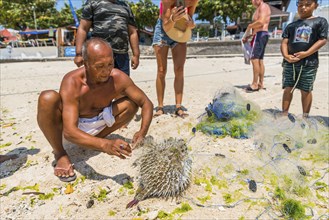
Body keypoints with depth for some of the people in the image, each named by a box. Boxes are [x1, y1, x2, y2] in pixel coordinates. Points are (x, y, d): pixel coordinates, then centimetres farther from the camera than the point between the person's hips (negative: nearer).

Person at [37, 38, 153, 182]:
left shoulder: (118, 78, -22)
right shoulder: (72, 82, -31)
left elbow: (146, 103, -16)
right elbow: (69, 132, -39)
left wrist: (142, 131, -35)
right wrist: (105, 145, -55)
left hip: (98, 122, 4)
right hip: (74, 127, -3)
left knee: (132, 103, -13)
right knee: (48, 98, -33)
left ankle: (96, 139, 4)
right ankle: (59, 153, -9)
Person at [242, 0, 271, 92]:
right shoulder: (258, 9, 24)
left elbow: (261, 22, -23)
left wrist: (249, 26, -9)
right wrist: (248, 36, 16)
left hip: (260, 35, -11)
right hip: (259, 35, 11)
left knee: (254, 59, -14)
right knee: (260, 60, 9)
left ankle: (255, 84, -14)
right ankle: (260, 84, 12)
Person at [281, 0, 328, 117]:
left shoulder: (320, 21, 6)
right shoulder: (291, 25, 13)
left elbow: (322, 40, -3)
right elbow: (284, 42, 5)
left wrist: (306, 53, -15)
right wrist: (286, 56, -14)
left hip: (309, 63, -2)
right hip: (290, 62, 3)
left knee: (305, 91, 4)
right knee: (288, 89, 2)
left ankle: (305, 116, 15)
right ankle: (284, 114, 8)